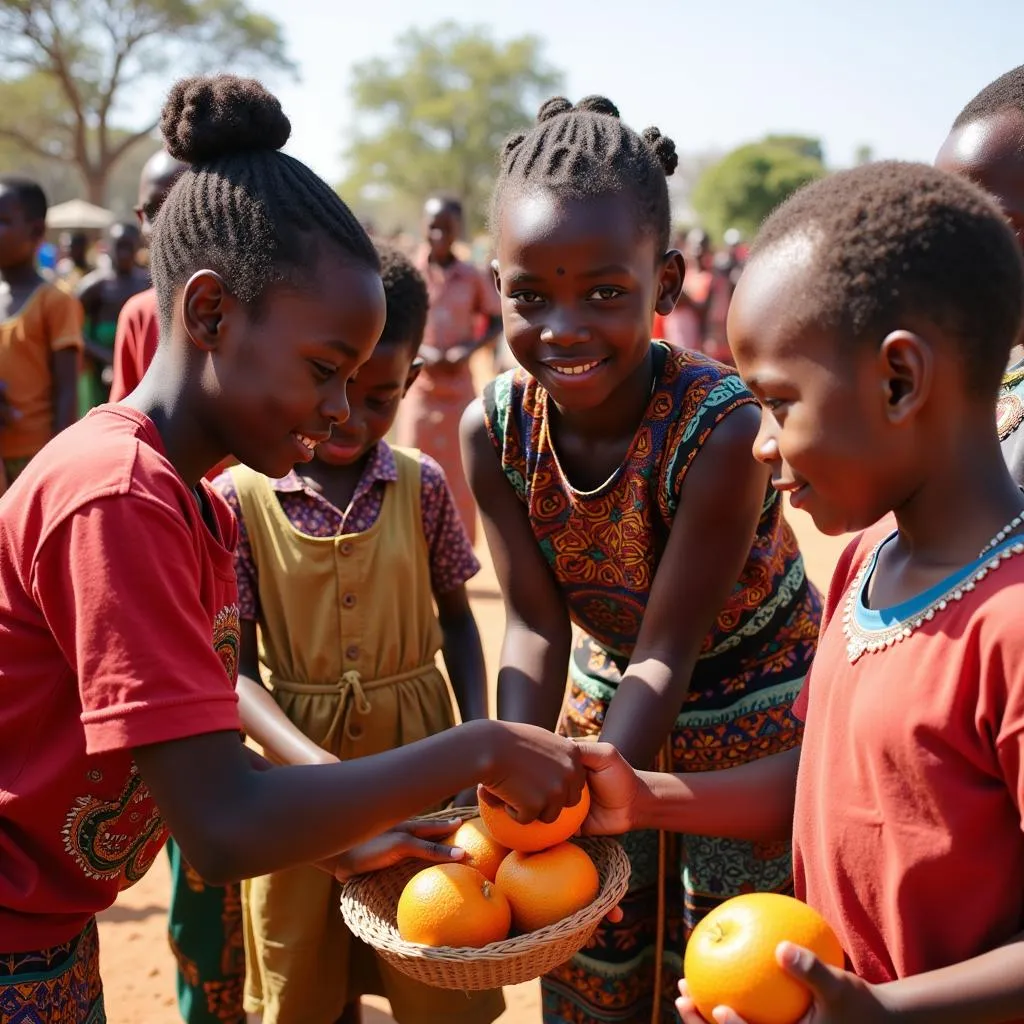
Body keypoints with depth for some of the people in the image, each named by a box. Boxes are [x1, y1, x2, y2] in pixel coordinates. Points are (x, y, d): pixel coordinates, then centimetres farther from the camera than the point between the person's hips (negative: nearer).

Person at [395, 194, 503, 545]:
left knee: (460, 467, 6)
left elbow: (496, 322, 6)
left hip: (459, 385, 0)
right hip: (418, 384, 0)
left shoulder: (472, 277, 0)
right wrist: (418, 351, -14)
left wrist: (468, 349, -10)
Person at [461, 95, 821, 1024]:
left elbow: (668, 655, -26)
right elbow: (537, 628, -13)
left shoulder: (723, 430, -31)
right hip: (606, 704, 4)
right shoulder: (494, 430, -18)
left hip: (753, 723, -4)